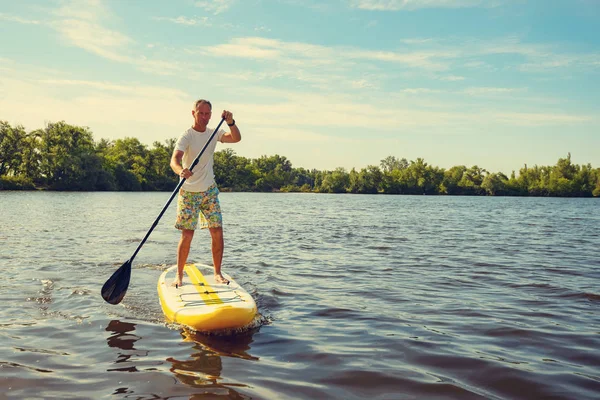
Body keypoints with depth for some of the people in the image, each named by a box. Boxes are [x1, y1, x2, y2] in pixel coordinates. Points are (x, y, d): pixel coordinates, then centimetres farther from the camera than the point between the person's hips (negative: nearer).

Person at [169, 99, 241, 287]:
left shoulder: (214, 133, 5)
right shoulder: (186, 136, -12)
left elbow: (236, 138, -9)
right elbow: (174, 160, -27)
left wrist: (231, 122, -27)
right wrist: (181, 171, -49)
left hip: (209, 191, 4)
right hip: (189, 192, -4)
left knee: (217, 232, -1)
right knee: (187, 236, -5)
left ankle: (217, 273, 12)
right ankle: (179, 275, 9)